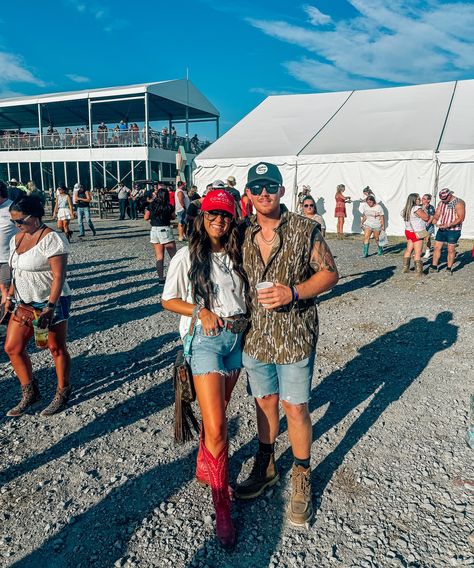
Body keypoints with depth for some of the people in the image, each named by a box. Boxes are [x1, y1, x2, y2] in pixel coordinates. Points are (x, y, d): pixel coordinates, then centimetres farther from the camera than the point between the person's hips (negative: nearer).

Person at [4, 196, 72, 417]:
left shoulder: (51, 239, -18)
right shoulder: (16, 239, 8)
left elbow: (59, 276, -22)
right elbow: (16, 272, 18)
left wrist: (50, 306, -27)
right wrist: (10, 296, 15)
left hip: (51, 302, -8)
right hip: (24, 302, 8)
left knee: (56, 348, 5)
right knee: (12, 348, 8)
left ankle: (63, 394, 22)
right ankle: (30, 392, 24)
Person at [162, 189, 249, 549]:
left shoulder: (237, 256, 7)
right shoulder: (188, 256, -5)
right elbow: (168, 301, -1)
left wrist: (246, 321, 0)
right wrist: (201, 311, -15)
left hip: (236, 338, 5)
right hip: (206, 340, -5)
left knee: (217, 412, 19)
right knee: (216, 427, -9)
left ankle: (204, 468, 44)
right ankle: (223, 510, 8)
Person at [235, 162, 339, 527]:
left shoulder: (305, 230, -8)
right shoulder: (243, 235, 3)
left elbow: (330, 274, -6)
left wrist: (293, 293, -20)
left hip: (295, 337, -3)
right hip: (255, 336, 4)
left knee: (296, 408, 7)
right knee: (265, 402, 18)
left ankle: (302, 479, 29)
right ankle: (266, 467, 40)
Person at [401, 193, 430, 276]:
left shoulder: (407, 209, 8)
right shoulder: (417, 208, -18)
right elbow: (426, 218, -14)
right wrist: (424, 209, -2)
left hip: (408, 231, 9)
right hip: (417, 233, -9)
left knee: (408, 250, 17)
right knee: (418, 253, -6)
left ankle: (405, 268, 22)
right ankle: (419, 272, -5)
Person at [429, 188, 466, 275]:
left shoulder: (459, 203, -13)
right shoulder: (441, 203, 7)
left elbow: (461, 218, -17)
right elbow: (437, 214, 7)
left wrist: (448, 225, -26)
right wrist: (434, 219, -17)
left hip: (453, 230, -5)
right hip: (441, 229, 6)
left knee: (451, 250, 1)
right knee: (437, 247, 5)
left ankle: (449, 269, 11)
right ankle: (434, 267, 13)